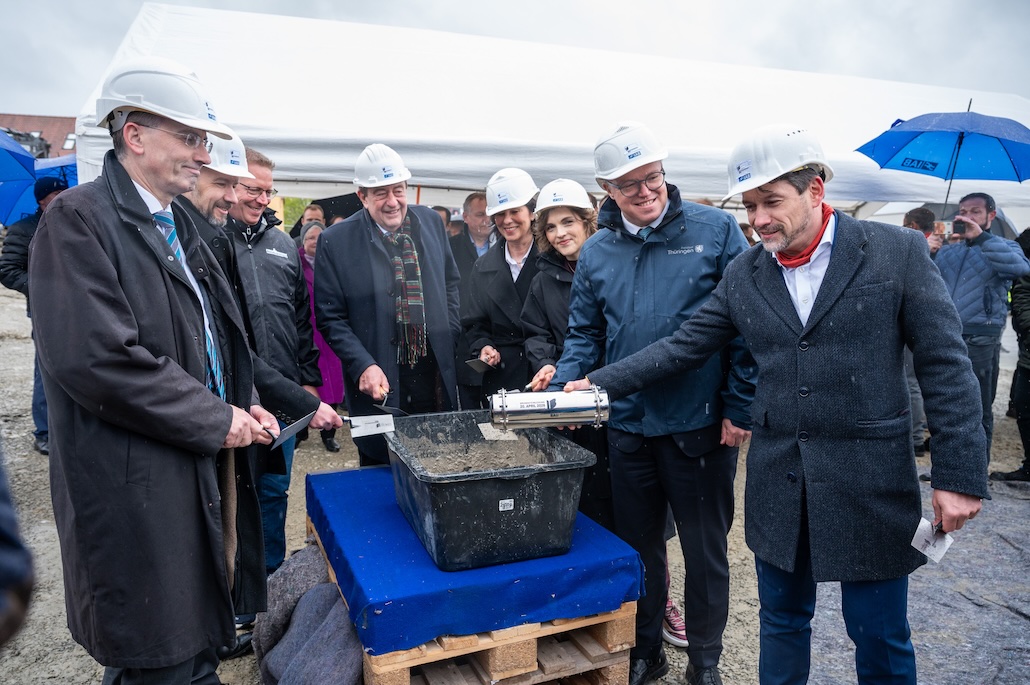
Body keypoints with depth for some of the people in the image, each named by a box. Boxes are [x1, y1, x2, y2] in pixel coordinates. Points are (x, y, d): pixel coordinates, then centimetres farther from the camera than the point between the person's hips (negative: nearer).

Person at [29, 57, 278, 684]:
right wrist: (215, 419, -17)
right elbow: (95, 358, -24)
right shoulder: (79, 220, -13)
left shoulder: (178, 226, 14)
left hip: (205, 467, 8)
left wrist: (243, 405, 3)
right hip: (140, 488, -8)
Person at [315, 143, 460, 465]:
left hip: (437, 376, 3)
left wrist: (450, 338, 6)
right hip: (381, 383, -3)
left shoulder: (431, 222, 5)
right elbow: (330, 317, -5)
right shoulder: (335, 241, -6)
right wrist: (363, 366, -17)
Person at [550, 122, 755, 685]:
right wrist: (564, 388, -8)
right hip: (628, 426, 4)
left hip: (701, 425, -3)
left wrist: (739, 408, -10)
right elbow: (584, 334, 9)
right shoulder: (596, 252, 5)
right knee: (638, 547, 18)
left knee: (705, 550, 13)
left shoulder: (715, 230, -6)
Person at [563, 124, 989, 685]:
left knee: (880, 639, 12)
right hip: (777, 482, 3)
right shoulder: (743, 274, 2)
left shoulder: (897, 252, -6)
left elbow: (945, 365, -6)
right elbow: (682, 348, 3)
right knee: (781, 620, 18)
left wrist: (959, 475, -9)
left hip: (870, 481, -3)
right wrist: (599, 384, -6)